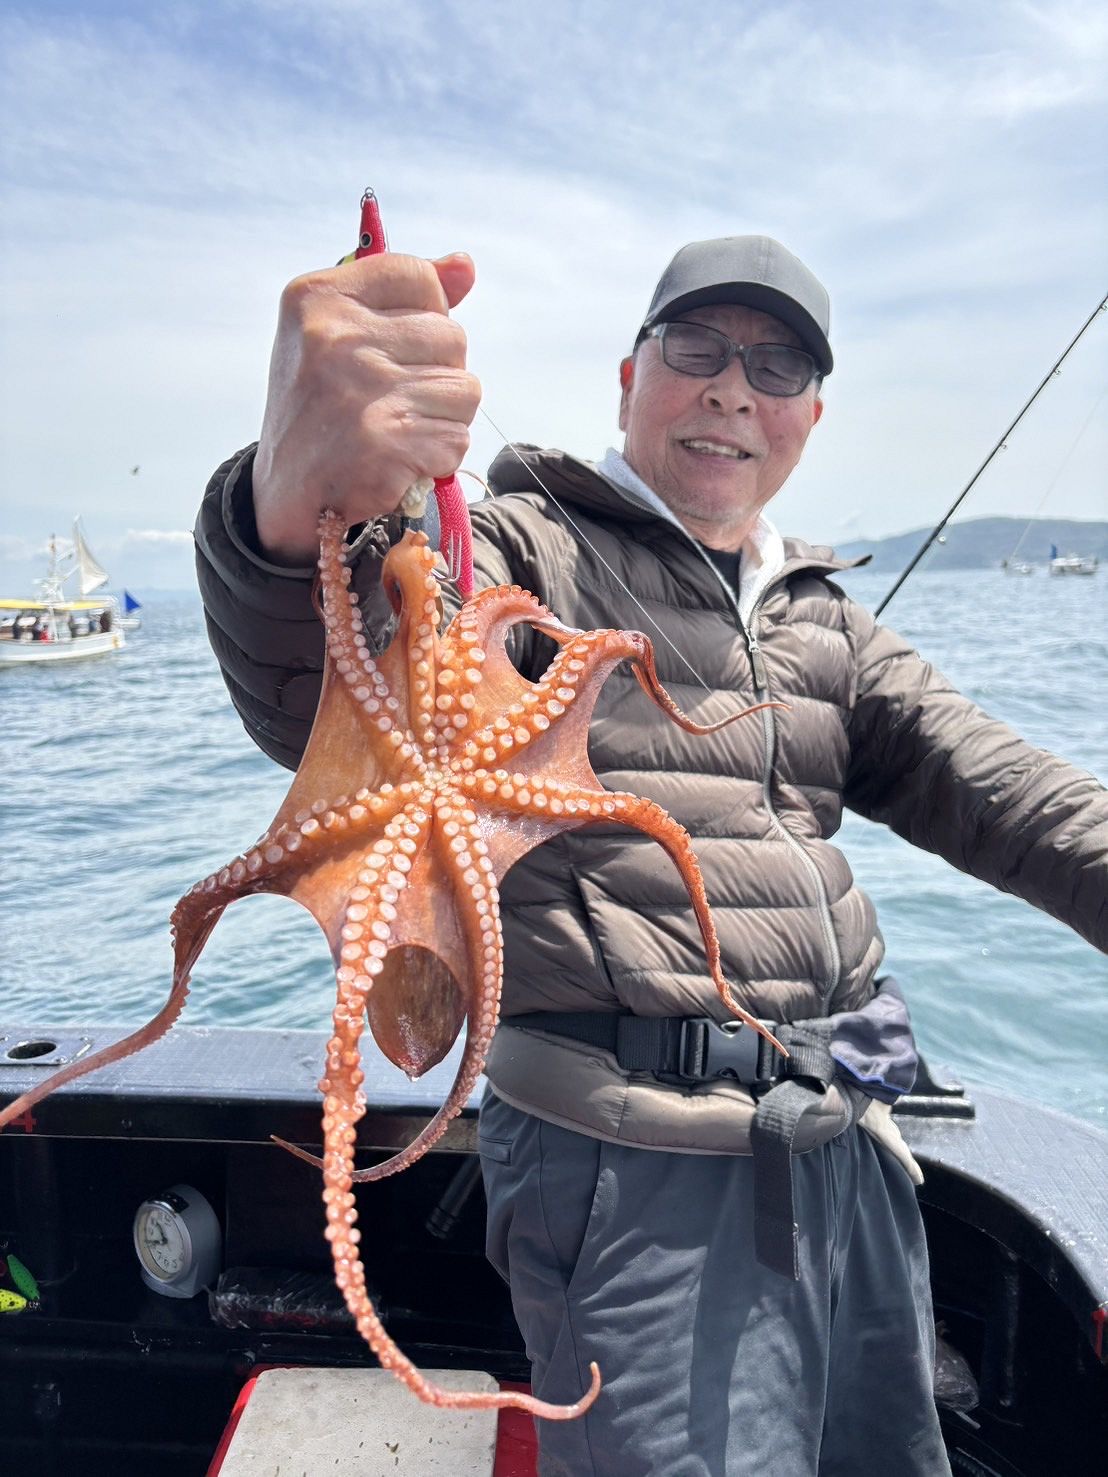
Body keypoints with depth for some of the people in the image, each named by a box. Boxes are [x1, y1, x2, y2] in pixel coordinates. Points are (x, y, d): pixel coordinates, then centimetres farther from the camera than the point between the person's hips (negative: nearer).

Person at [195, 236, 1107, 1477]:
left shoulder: (828, 624, 13)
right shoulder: (534, 551, -8)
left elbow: (994, 791, 7)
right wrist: (293, 504, -49)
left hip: (850, 1145, 7)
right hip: (639, 1163, -7)